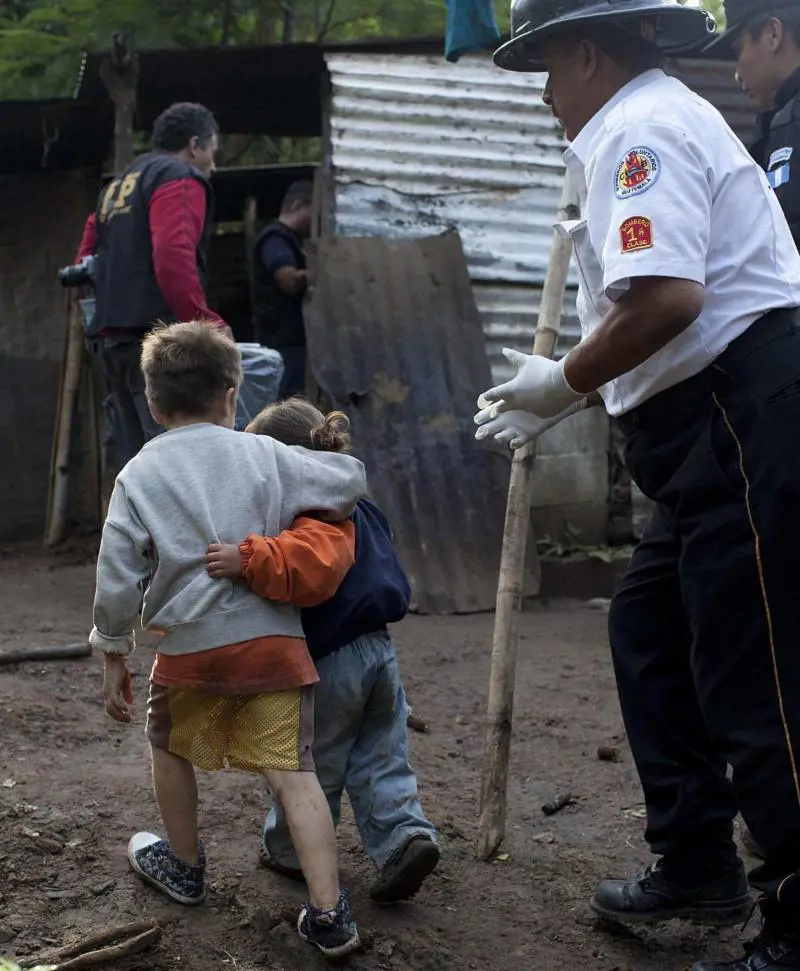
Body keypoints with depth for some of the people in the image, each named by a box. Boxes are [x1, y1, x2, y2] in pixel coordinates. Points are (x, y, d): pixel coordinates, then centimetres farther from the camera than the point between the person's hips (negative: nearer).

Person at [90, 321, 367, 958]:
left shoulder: (138, 476, 3)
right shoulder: (264, 455, 6)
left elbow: (117, 580, 0)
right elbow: (352, 481, 13)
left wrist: (114, 656, 10)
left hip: (190, 645, 0)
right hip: (274, 639, 1)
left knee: (170, 746, 26)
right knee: (294, 771, 0)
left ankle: (184, 865, 43)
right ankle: (328, 914, -5)